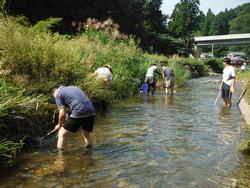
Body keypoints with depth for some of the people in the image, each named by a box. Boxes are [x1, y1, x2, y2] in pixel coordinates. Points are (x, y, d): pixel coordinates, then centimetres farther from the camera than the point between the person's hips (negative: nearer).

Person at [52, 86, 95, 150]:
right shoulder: (73, 87, 30)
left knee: (62, 133, 8)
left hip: (79, 113, -7)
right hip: (91, 112, 7)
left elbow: (62, 113, 1)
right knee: (86, 134, 27)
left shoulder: (58, 94, 10)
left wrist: (59, 125, 19)